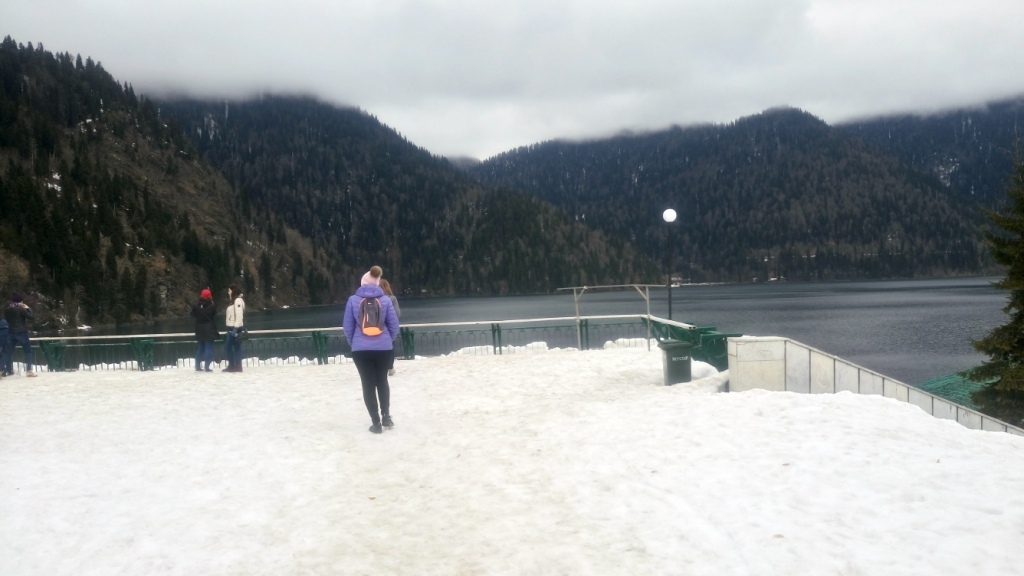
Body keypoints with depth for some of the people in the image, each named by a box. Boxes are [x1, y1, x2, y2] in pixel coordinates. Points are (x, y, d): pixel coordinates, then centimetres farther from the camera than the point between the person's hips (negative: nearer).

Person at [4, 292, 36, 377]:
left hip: (11, 333, 5)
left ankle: (8, 370, 13)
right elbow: (31, 317, -12)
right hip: (21, 332, -5)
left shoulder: (6, 309, 5)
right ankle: (29, 371, -5)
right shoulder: (21, 309, -13)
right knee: (28, 351, 1)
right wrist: (28, 308, -1)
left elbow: (6, 319, 19)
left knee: (9, 351, 10)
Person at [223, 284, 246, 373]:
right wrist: (227, 329, 17)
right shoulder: (233, 301, 19)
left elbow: (239, 315, -20)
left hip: (235, 328, -9)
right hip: (231, 328, 9)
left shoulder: (238, 300, -11)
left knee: (228, 346, -8)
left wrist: (236, 328, -24)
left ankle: (232, 366, -5)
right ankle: (237, 366, 4)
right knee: (236, 347, 6)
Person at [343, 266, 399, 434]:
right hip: (383, 348, 1)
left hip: (361, 349, -1)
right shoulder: (385, 300, -1)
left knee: (368, 384, 5)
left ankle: (376, 423, 4)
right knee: (382, 381, 20)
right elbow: (394, 325, 1)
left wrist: (353, 343, 16)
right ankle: (386, 416, 18)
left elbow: (348, 326, 0)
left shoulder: (353, 300, -3)